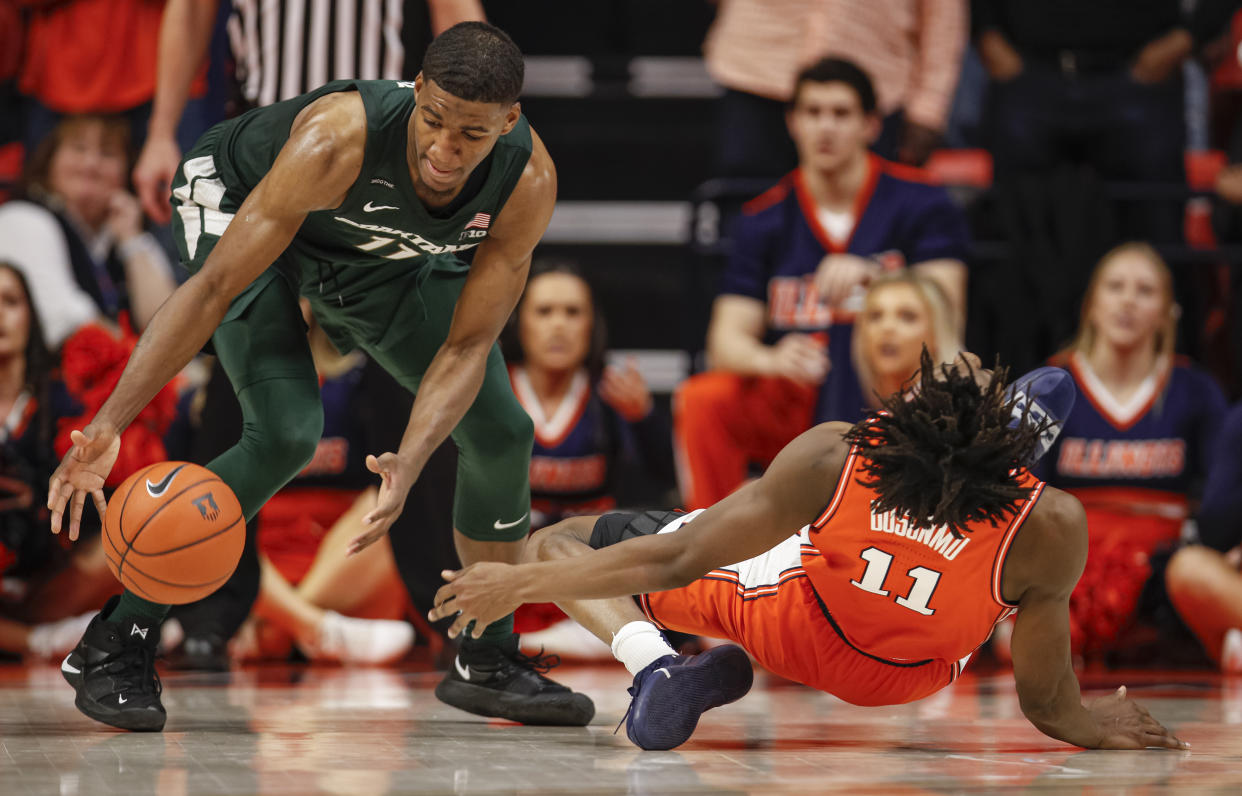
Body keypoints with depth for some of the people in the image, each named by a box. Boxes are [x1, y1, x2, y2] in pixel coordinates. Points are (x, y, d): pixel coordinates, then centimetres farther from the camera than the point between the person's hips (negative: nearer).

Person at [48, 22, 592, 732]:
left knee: (502, 434, 0)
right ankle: (115, 644, -15)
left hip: (382, 250, 5)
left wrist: (409, 466, -41)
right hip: (239, 205, -5)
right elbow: (214, 287, -41)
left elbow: (468, 345, -24)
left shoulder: (528, 182, -31)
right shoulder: (337, 140, -43)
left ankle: (489, 662, 19)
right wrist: (107, 425, -47)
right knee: (287, 433, -26)